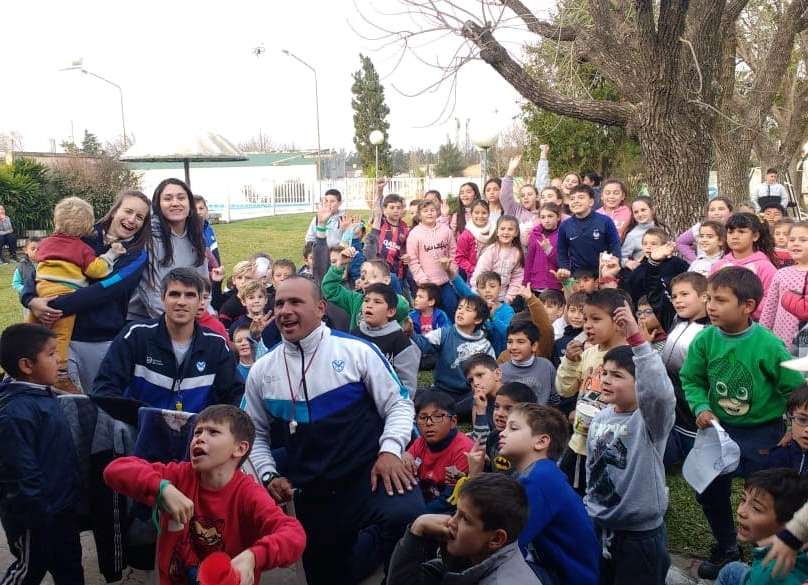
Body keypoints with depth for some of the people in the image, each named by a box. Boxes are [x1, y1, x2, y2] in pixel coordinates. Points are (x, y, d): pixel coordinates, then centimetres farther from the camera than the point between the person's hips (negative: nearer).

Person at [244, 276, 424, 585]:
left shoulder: (357, 350, -3)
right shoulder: (262, 371, 7)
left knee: (406, 515, -33)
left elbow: (398, 404, 0)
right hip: (311, 494, 4)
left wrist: (390, 450, -15)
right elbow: (256, 433, 18)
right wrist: (269, 476, 3)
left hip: (368, 474, -3)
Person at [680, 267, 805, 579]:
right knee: (709, 491, 11)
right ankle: (726, 548, 36)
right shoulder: (704, 340, -13)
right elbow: (692, 380, -1)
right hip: (719, 428, 4)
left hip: (762, 432, -4)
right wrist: (701, 408, -16)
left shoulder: (768, 345, -23)